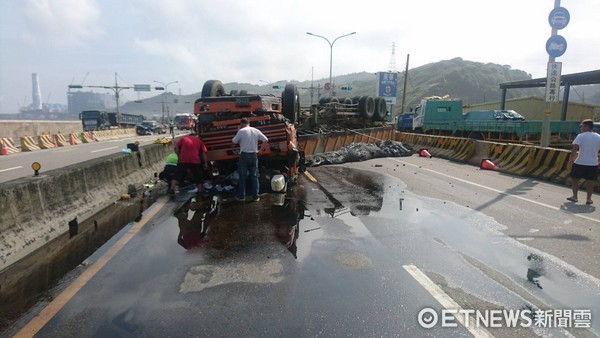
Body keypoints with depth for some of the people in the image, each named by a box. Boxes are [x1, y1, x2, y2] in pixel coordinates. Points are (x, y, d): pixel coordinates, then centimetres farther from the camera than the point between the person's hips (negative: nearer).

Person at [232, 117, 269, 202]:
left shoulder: (241, 131, -6)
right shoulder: (256, 131, 6)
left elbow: (234, 141, 3)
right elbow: (266, 140, 3)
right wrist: (260, 150, 8)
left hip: (244, 155, -3)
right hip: (254, 155, 3)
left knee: (242, 176, 6)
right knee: (254, 176, 8)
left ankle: (241, 196, 10)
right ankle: (255, 196, 10)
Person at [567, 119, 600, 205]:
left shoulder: (581, 136, -9)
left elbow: (574, 149, -17)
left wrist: (572, 158, -5)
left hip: (580, 162, -4)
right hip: (593, 163, 4)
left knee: (574, 178, 12)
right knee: (590, 181, 11)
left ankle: (574, 196, 12)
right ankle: (589, 199, 15)